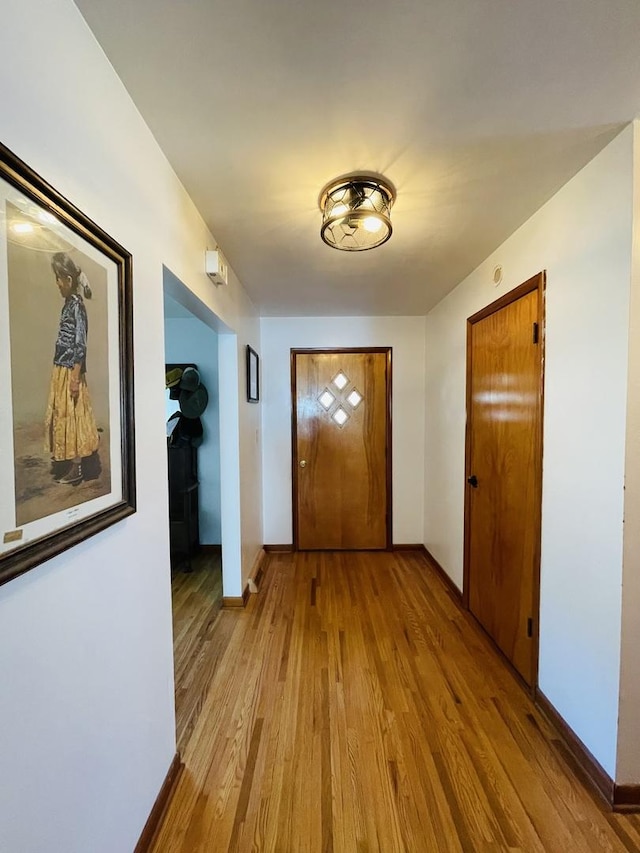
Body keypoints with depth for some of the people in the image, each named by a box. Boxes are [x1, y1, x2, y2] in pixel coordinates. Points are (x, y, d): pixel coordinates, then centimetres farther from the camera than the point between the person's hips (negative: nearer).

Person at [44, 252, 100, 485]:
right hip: (61, 369, 10)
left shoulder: (77, 306, -15)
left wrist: (76, 378, -22)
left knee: (72, 416, -2)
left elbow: (80, 345, -20)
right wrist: (65, 374, 20)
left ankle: (76, 470, 9)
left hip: (70, 372, -10)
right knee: (62, 415, 17)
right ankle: (65, 458, 32)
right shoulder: (68, 303, 13)